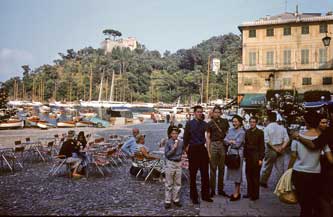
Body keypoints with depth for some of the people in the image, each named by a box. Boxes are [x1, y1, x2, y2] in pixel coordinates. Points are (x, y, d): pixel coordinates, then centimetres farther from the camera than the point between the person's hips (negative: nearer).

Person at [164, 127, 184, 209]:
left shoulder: (181, 142, 1)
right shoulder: (168, 142, -10)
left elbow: (184, 150, 20)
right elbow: (166, 154, -12)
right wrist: (173, 148, -20)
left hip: (178, 163, 4)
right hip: (170, 163, -4)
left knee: (178, 183, 11)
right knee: (169, 184, 4)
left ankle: (176, 200, 24)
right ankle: (168, 201, 12)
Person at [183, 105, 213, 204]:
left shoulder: (205, 124, 7)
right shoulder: (189, 124, -1)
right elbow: (186, 137, 2)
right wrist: (187, 148, 0)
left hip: (202, 149, 3)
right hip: (193, 150, -3)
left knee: (205, 174, 7)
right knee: (193, 174, 6)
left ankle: (205, 195, 20)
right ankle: (194, 196, 18)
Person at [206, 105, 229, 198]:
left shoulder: (225, 121, 8)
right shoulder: (210, 123, 2)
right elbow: (208, 138, 1)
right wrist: (208, 151, -5)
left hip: (223, 145, 2)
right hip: (213, 145, -2)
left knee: (221, 169, 9)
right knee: (213, 169, 2)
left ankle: (220, 189, 18)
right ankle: (212, 190, 9)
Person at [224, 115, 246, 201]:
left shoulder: (242, 132, -7)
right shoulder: (230, 130, 12)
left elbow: (237, 144, -13)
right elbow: (225, 140, 4)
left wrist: (230, 142, 0)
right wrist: (232, 141, -9)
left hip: (237, 153, -6)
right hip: (230, 153, 7)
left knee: (237, 172, -1)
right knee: (233, 172, 11)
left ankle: (236, 193, 7)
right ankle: (238, 191, 23)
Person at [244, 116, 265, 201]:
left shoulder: (260, 132, -4)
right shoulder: (247, 132, 10)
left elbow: (262, 146, -5)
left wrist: (261, 158, -10)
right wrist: (245, 155, 8)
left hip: (256, 157, -5)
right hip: (248, 156, 5)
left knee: (255, 176, 1)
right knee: (248, 175, 8)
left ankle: (255, 194, 10)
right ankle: (249, 193, 18)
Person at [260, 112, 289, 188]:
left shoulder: (267, 128, -9)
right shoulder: (282, 128, 3)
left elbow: (267, 141, -16)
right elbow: (286, 139, -3)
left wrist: (275, 148, -12)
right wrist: (282, 147, -10)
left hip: (270, 150, -3)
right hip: (280, 150, 3)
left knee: (267, 167, 11)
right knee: (280, 168, 8)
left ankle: (263, 182, 25)